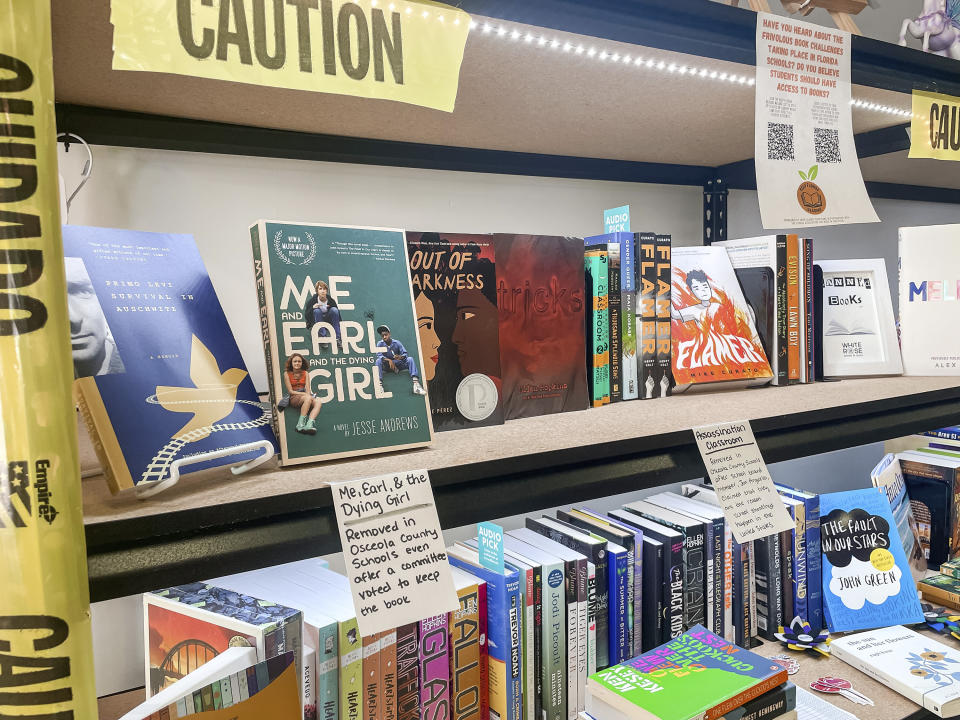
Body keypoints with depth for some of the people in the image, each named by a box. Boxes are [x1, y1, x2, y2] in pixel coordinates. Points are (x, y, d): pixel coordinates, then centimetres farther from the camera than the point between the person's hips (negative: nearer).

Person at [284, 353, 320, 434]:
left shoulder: (305, 373, 16)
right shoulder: (287, 374, 5)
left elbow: (307, 389, 7)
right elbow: (290, 391, -2)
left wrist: (308, 394, -17)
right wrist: (304, 394, -14)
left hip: (305, 397, 4)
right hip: (293, 398, -3)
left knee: (318, 401, -31)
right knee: (308, 398, -37)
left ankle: (309, 425, -52)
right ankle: (300, 424, -40)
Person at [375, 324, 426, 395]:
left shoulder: (397, 343, -4)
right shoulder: (380, 344, -5)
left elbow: (405, 354, -8)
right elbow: (379, 355, -18)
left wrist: (400, 357, -32)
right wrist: (389, 360, -34)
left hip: (398, 364, 1)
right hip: (387, 365, -1)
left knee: (410, 359, -23)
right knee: (378, 360, -29)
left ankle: (416, 383, -40)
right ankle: (379, 384, -43)